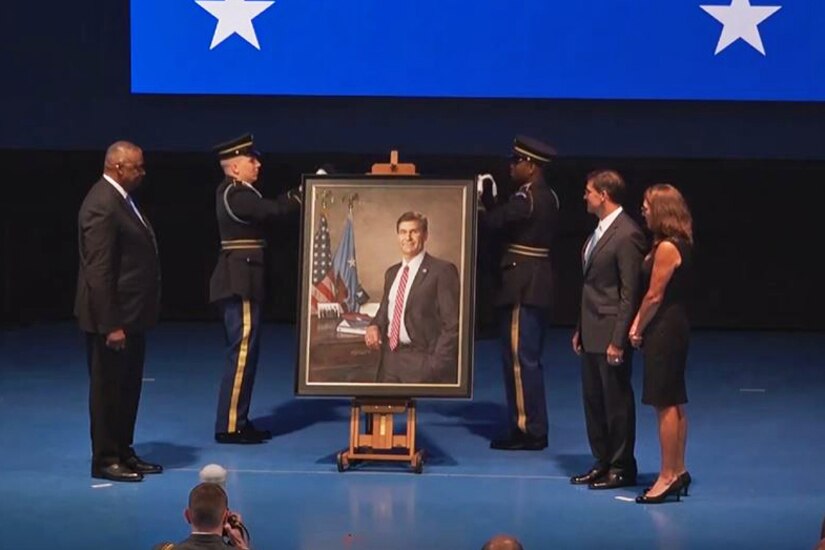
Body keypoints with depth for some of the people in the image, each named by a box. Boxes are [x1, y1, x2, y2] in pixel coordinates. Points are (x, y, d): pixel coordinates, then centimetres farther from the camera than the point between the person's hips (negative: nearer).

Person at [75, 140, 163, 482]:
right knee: (108, 389, 1)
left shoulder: (121, 199, 11)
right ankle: (105, 460, 11)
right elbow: (98, 272, -22)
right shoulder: (102, 205, -19)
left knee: (128, 387, 16)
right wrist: (111, 325, -23)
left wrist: (129, 319, 16)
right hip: (113, 317, -10)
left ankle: (123, 452, 26)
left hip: (131, 314, 10)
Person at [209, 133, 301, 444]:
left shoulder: (235, 192, 15)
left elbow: (268, 209, 11)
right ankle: (229, 426, -5)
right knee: (242, 352, -8)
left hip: (240, 281, 11)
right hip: (240, 283, -11)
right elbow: (273, 210, -24)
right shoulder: (235, 195, -15)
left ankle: (237, 421, 19)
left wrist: (299, 191, 4)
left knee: (244, 352, 13)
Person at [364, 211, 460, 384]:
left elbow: (452, 324, -11)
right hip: (390, 359, 7)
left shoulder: (442, 270, -8)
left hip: (421, 362, -6)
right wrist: (374, 326, 1)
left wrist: (436, 367, -17)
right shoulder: (392, 272, 15)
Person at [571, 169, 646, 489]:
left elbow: (630, 292, -18)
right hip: (592, 332, 10)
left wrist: (618, 340, -20)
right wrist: (580, 329, 16)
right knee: (593, 399, 14)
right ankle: (603, 463, 24)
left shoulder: (627, 235, -16)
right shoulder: (599, 231, 13)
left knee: (617, 401, 0)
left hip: (611, 333, -9)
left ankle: (622, 468, 11)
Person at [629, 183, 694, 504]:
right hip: (674, 327, 10)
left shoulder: (666, 248, -18)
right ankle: (678, 471, 21)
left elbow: (654, 297, -17)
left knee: (665, 405, -5)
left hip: (664, 331, -10)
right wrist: (639, 323, 3)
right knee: (674, 404, 14)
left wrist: (638, 329, -4)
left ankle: (668, 476, -1)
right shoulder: (680, 244, 12)